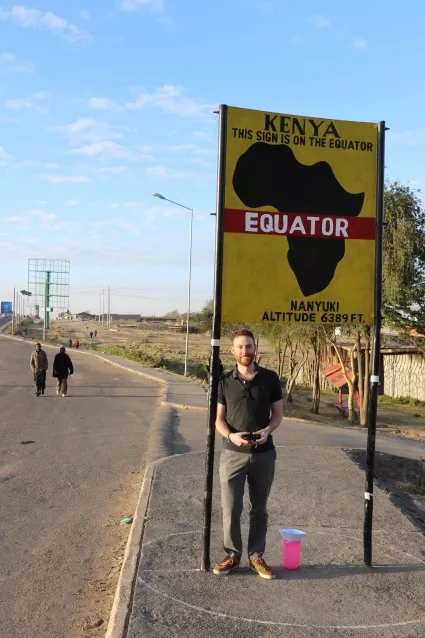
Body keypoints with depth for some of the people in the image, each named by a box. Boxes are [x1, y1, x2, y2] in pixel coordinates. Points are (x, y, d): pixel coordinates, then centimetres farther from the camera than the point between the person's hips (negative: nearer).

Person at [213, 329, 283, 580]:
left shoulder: (270, 378, -1)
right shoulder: (225, 381, 0)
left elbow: (278, 413, 5)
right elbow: (219, 418, 3)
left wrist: (267, 430, -16)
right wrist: (231, 435, -17)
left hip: (264, 454, 0)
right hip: (233, 454, 0)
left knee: (259, 509, 11)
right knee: (230, 509, 2)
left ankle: (256, 556, 25)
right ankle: (232, 555, 21)